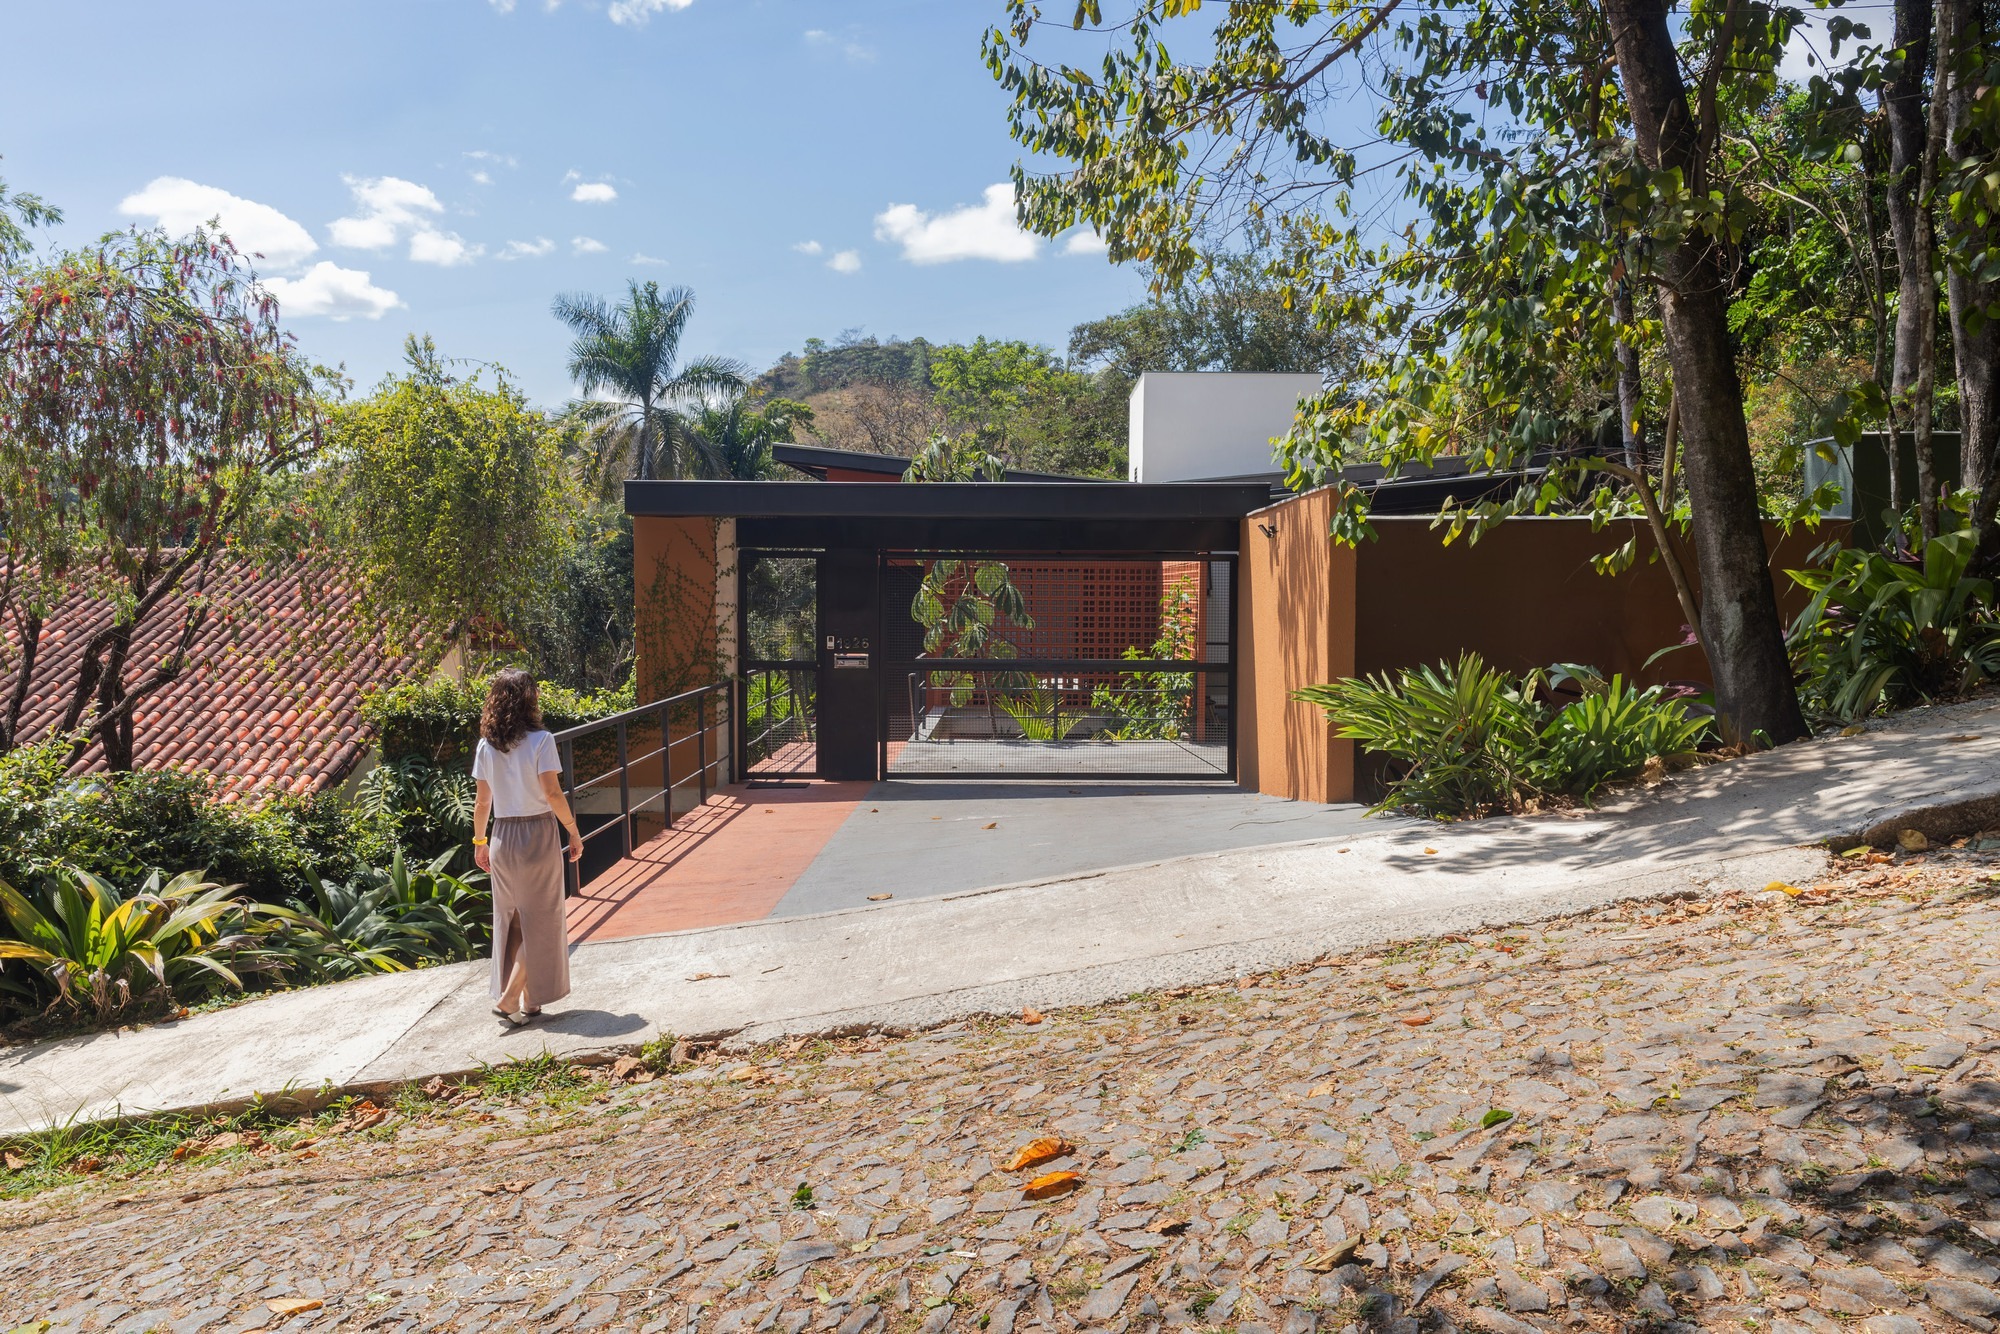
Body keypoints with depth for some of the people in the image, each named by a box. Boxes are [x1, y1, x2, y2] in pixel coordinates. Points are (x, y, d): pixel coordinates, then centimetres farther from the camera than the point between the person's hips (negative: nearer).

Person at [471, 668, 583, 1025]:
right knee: (539, 919, 6)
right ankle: (510, 997, 1)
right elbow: (552, 793, -16)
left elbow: (483, 801, 4)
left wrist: (479, 841, 16)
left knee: (511, 919, 14)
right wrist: (573, 832, -6)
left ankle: (526, 1001, 20)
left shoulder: (486, 746, 2)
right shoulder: (540, 740, -11)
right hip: (538, 834, -5)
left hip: (503, 837, 5)